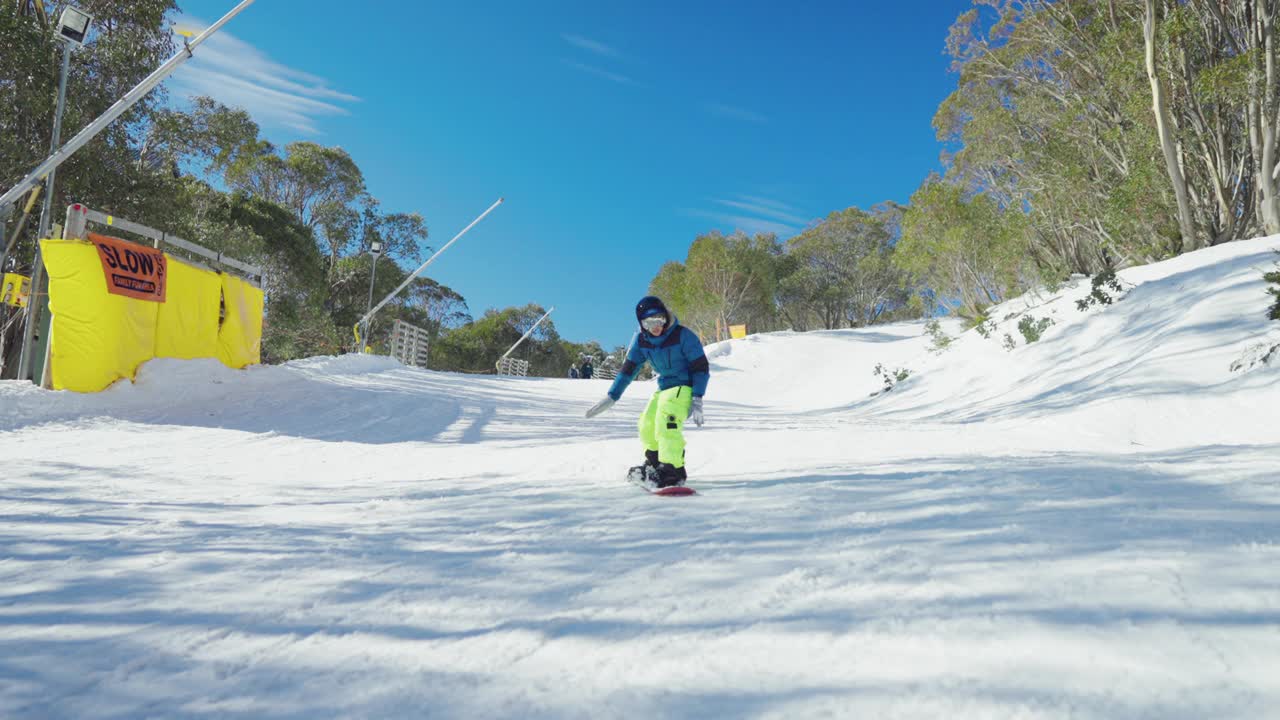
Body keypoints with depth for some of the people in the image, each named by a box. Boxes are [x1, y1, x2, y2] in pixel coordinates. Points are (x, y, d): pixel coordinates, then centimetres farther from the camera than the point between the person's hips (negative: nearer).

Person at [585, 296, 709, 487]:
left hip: (685, 387, -7)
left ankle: (674, 471, -30)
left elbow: (701, 368, -15)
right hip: (664, 388, 7)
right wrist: (611, 397, 0)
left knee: (666, 418, -30)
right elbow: (628, 369, 4)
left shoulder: (683, 335, -19)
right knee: (646, 425, 4)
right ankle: (655, 466, 29)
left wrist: (697, 401, -21)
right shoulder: (641, 340, -3)